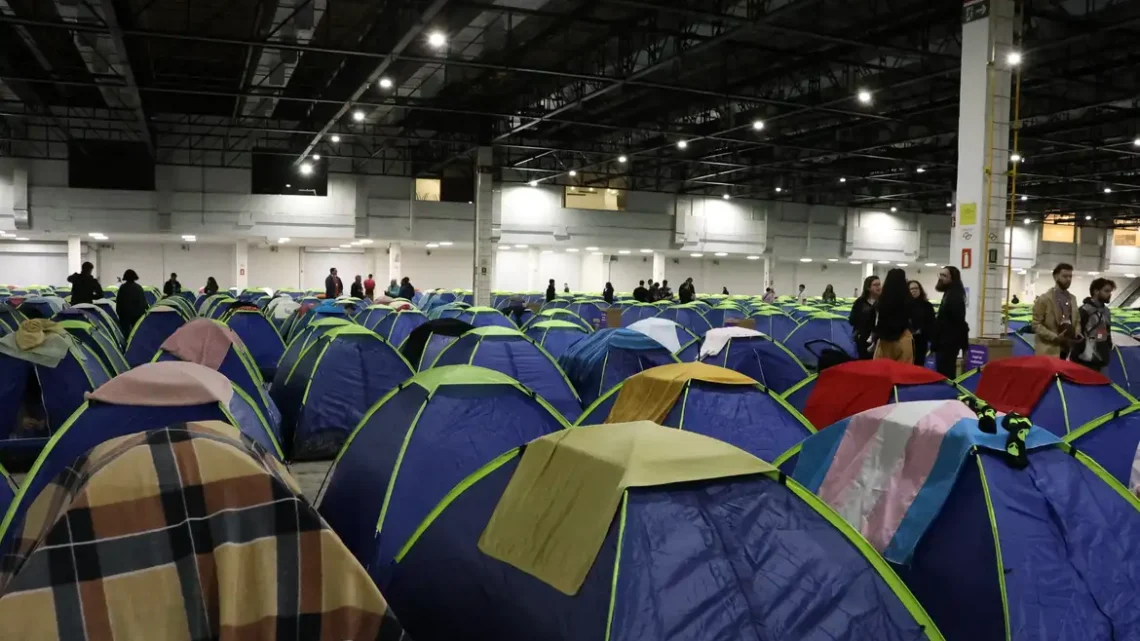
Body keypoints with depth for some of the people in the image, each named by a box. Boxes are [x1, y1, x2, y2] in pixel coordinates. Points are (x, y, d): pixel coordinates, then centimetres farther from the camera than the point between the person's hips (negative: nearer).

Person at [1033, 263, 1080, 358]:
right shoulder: (1044, 299, -4)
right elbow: (1036, 325, -9)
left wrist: (1077, 335, 2)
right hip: (1049, 351, -6)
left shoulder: (1073, 298, 16)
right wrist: (1055, 337, -19)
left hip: (1069, 350, 6)